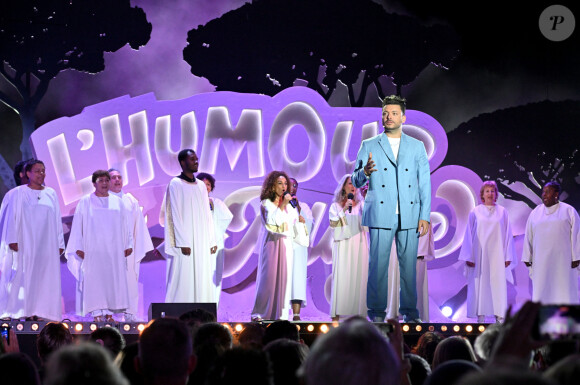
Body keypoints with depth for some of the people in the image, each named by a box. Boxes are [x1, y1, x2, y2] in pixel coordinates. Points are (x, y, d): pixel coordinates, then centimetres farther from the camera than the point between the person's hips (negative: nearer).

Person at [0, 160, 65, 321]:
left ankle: (40, 311, 0)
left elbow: (57, 220, 12)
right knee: (22, 276, -7)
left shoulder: (51, 194, 12)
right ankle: (21, 311, -5)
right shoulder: (18, 193, 3)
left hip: (46, 244, 3)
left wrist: (59, 244, 7)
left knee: (45, 278, -2)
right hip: (25, 243, -3)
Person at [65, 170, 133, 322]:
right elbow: (78, 225, 2)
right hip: (93, 250, -3)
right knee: (95, 281, -8)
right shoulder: (85, 202, 4)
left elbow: (125, 225, 13)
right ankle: (97, 314, -8)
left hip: (113, 250, 3)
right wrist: (79, 247, -6)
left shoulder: (117, 202, 12)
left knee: (113, 280, -1)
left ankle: (109, 313, 3)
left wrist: (128, 245, 5)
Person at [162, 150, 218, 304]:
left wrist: (212, 241, 8)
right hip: (186, 244, -6)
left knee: (203, 281, 4)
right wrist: (183, 243, -17)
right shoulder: (176, 184, -4)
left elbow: (207, 215, 16)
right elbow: (175, 215, -10)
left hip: (202, 244, 7)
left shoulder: (201, 186, 15)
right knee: (184, 281, -8)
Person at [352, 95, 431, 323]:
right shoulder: (369, 146, 9)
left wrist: (425, 216, 1)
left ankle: (409, 311, 9)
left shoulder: (417, 147, 12)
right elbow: (356, 181, 6)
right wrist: (365, 172, -18)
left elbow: (425, 183, 9)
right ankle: (377, 312, 4)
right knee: (378, 264, -3)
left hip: (409, 216, 1)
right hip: (380, 215, -1)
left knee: (409, 264, 1)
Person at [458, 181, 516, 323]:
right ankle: (480, 316, 1)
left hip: (497, 254, 0)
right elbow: (469, 235, 5)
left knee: (498, 284, -3)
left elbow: (508, 234, 8)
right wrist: (469, 257, 0)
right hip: (479, 252, 0)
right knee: (480, 284, -2)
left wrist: (508, 256, 2)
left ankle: (500, 317, 0)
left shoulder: (502, 212, 7)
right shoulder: (475, 212, 5)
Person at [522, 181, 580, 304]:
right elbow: (529, 236, 11)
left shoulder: (569, 211, 1)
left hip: (563, 260, -3)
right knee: (541, 291, 0)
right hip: (541, 260, 3)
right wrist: (527, 257, 7)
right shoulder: (535, 213, 10)